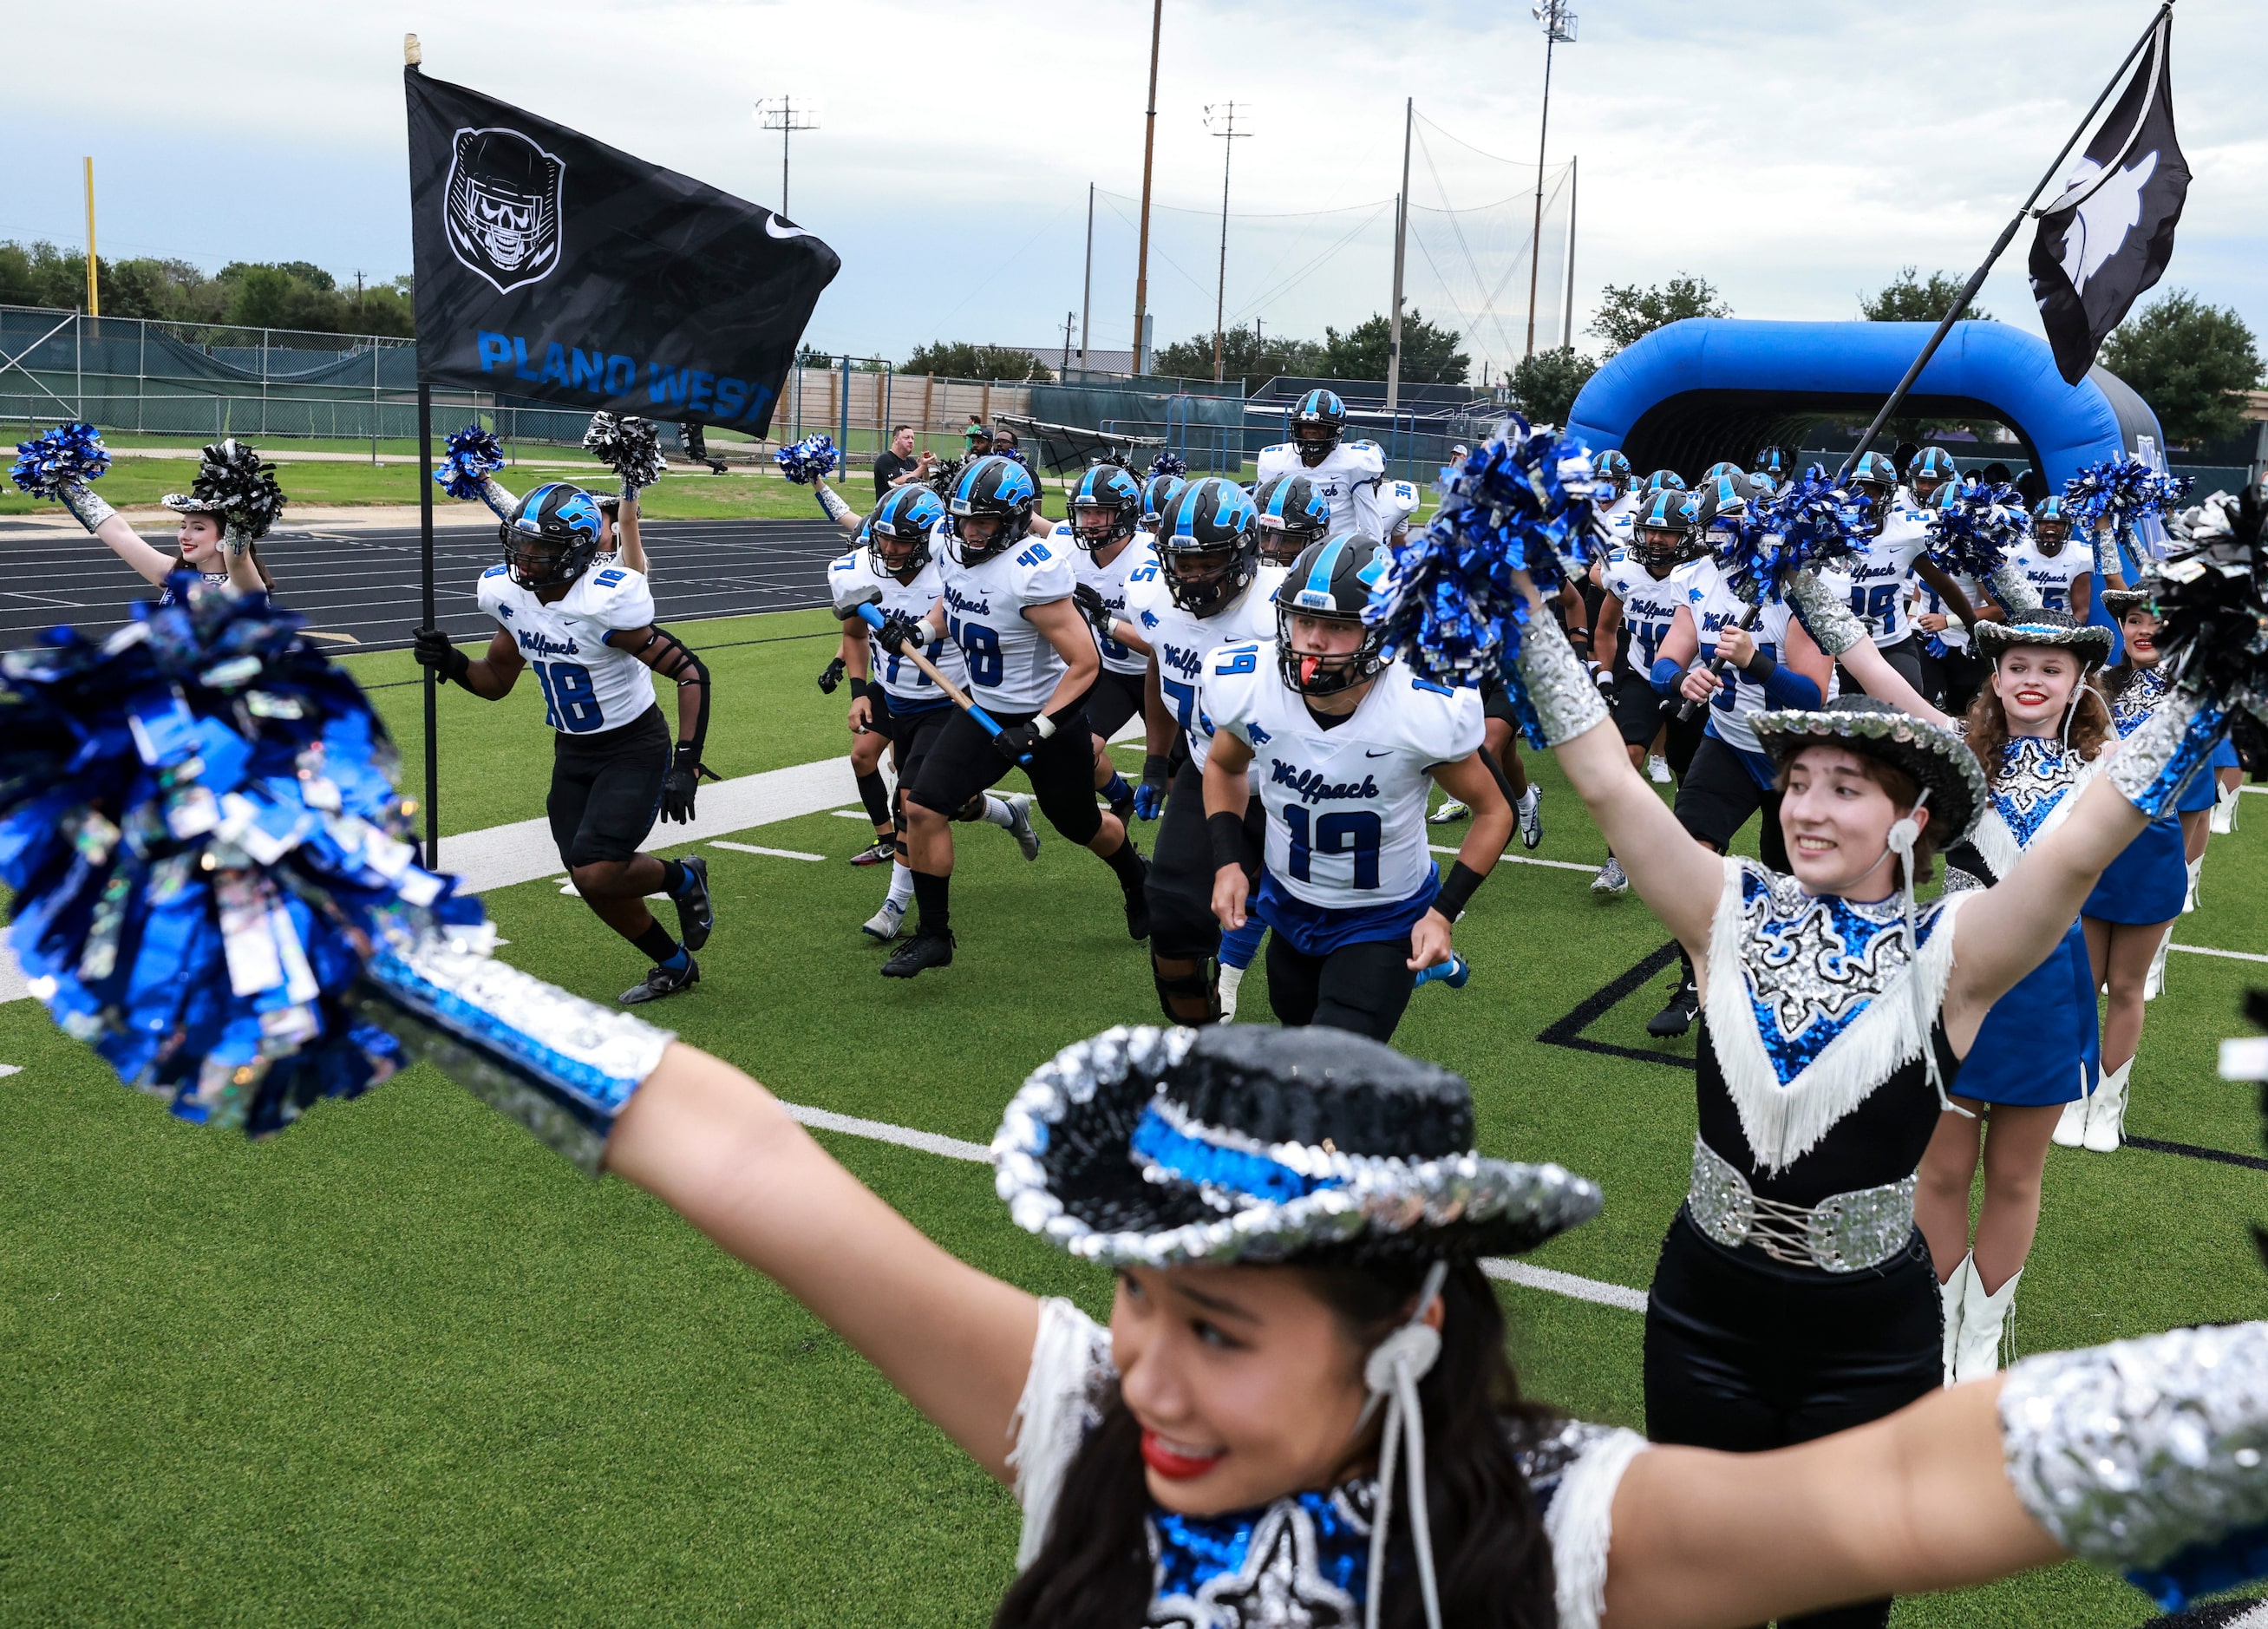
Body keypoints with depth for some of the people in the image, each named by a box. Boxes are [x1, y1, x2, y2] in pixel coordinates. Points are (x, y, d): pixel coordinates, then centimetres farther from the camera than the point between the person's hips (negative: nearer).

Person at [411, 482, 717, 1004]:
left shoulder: (606, 603, -27)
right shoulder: (510, 595, -5)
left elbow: (690, 673, -23)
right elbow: (496, 682, 10)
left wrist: (686, 767, -27)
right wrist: (452, 663, -12)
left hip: (635, 750, -7)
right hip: (572, 753, 7)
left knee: (597, 873, -19)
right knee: (594, 885, 7)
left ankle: (683, 878, 14)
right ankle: (674, 966, 32)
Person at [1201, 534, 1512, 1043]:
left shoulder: (1428, 711, -28)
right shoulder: (1246, 685, -20)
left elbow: (1493, 811, -10)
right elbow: (1224, 766, 4)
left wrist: (1443, 913, -18)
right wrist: (1227, 863, -7)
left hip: (1383, 920, -4)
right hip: (1288, 904, 4)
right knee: (1296, 1018, 28)